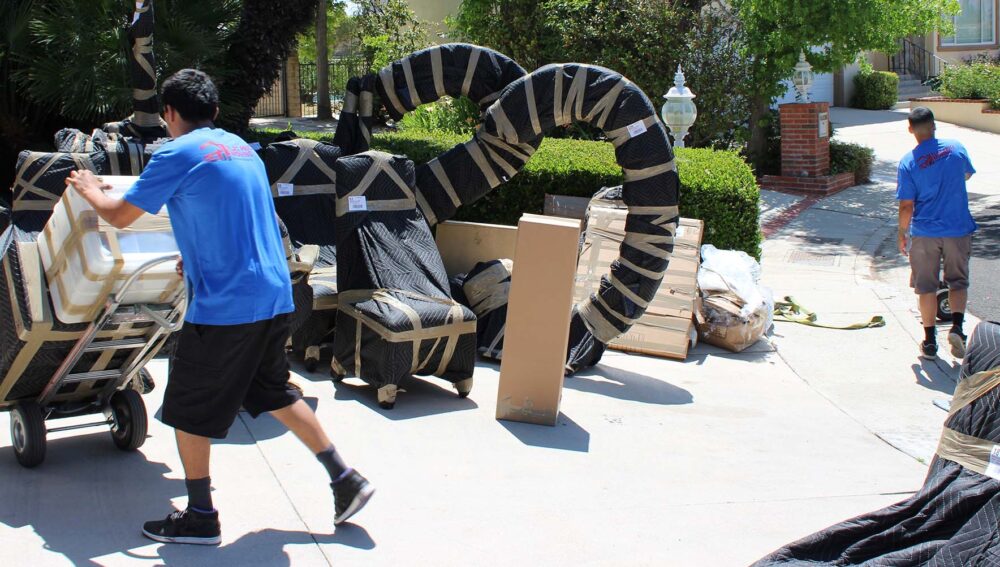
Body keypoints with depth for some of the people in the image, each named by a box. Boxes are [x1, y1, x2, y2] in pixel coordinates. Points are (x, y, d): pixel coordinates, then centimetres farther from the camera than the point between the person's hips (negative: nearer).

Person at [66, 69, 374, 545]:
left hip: (223, 305, -8)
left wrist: (90, 189, 19)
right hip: (273, 295, 8)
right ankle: (345, 479, 20)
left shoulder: (176, 154, -9)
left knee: (188, 411, 8)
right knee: (275, 394, 22)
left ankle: (200, 517, 17)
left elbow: (119, 216, -1)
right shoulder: (241, 148, 16)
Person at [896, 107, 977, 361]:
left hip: (924, 232, -2)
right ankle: (957, 327, -4)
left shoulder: (908, 162, -11)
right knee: (958, 282, 16)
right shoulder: (956, 148, -4)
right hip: (958, 229, 2)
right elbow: (967, 174, 18)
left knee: (926, 287, 9)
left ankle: (930, 342, 12)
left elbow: (906, 206, -10)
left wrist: (902, 234, 4)